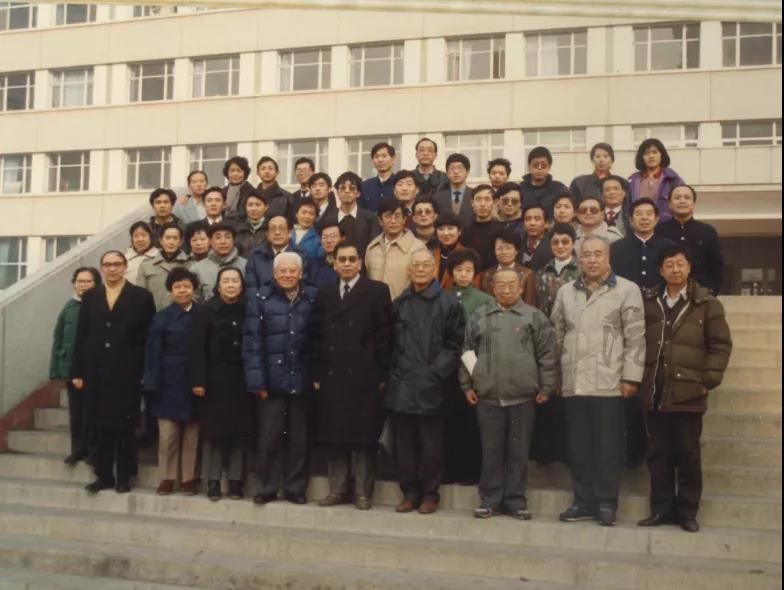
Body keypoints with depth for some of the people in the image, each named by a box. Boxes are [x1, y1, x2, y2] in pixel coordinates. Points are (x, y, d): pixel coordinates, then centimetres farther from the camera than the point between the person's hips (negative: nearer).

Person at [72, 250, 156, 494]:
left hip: (127, 373, -3)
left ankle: (124, 477, 14)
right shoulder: (90, 296, 11)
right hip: (96, 372, 3)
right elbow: (81, 336, 9)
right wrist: (77, 371, 4)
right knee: (100, 426, 6)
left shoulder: (141, 296, 1)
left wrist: (146, 372, -6)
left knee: (124, 427, 4)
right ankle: (104, 475, 16)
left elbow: (150, 336, -1)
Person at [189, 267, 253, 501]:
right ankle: (213, 481, 11)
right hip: (215, 378, -2)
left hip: (242, 378, 2)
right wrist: (198, 381, -12)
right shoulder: (205, 311, -1)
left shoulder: (249, 310, 3)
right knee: (214, 430, 3)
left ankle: (235, 480, 13)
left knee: (240, 430, 4)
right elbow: (197, 348, -5)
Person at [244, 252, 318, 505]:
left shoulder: (313, 298, 4)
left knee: (299, 438, 9)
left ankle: (295, 488, 20)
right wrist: (257, 380, -9)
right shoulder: (260, 299, -1)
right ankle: (266, 488, 15)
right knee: (269, 437, 3)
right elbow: (252, 342, -4)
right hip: (272, 379, -1)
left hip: (302, 380, 2)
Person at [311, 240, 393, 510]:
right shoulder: (324, 293, 14)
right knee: (335, 436, 7)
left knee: (364, 436, 1)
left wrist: (381, 375, -8)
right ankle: (338, 489, 16)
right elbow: (317, 336, 11)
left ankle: (363, 491, 9)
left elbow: (384, 336, -3)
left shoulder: (377, 291, 1)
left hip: (364, 377, -3)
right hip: (332, 377, 4)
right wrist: (317, 373, 4)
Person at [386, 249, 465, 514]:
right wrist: (392, 372, 5)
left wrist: (437, 372, -9)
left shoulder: (449, 303, 1)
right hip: (401, 385, 4)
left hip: (431, 386, -4)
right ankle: (410, 492, 18)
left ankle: (430, 494, 13)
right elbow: (391, 342, 15)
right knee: (404, 443, 7)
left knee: (431, 443, 2)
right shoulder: (399, 303, 14)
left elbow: (454, 344, -2)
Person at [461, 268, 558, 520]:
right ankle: (490, 500, 16)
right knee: (491, 451, 7)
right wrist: (467, 385, 7)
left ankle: (516, 500, 16)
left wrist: (546, 388, -2)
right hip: (487, 396, 1)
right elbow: (467, 352, 10)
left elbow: (548, 355, 1)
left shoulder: (535, 317, 2)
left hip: (522, 396, -1)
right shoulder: (479, 316, 7)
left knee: (518, 451, 6)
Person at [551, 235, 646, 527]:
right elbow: (557, 334, 15)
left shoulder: (627, 290, 1)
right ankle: (584, 501, 17)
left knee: (608, 446, 1)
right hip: (574, 383, 4)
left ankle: (606, 502, 11)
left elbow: (635, 337, -4)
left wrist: (631, 376, -10)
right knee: (579, 446, 8)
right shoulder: (566, 292, 14)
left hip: (609, 382, -4)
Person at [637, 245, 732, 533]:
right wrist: (639, 379, 4)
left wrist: (709, 380, -9)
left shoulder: (707, 303, 1)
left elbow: (721, 345, -2)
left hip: (688, 393, -3)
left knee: (688, 454, 5)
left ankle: (687, 511, 15)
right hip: (655, 393, 3)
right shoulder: (649, 302, 9)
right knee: (658, 455, 8)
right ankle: (661, 509, 17)